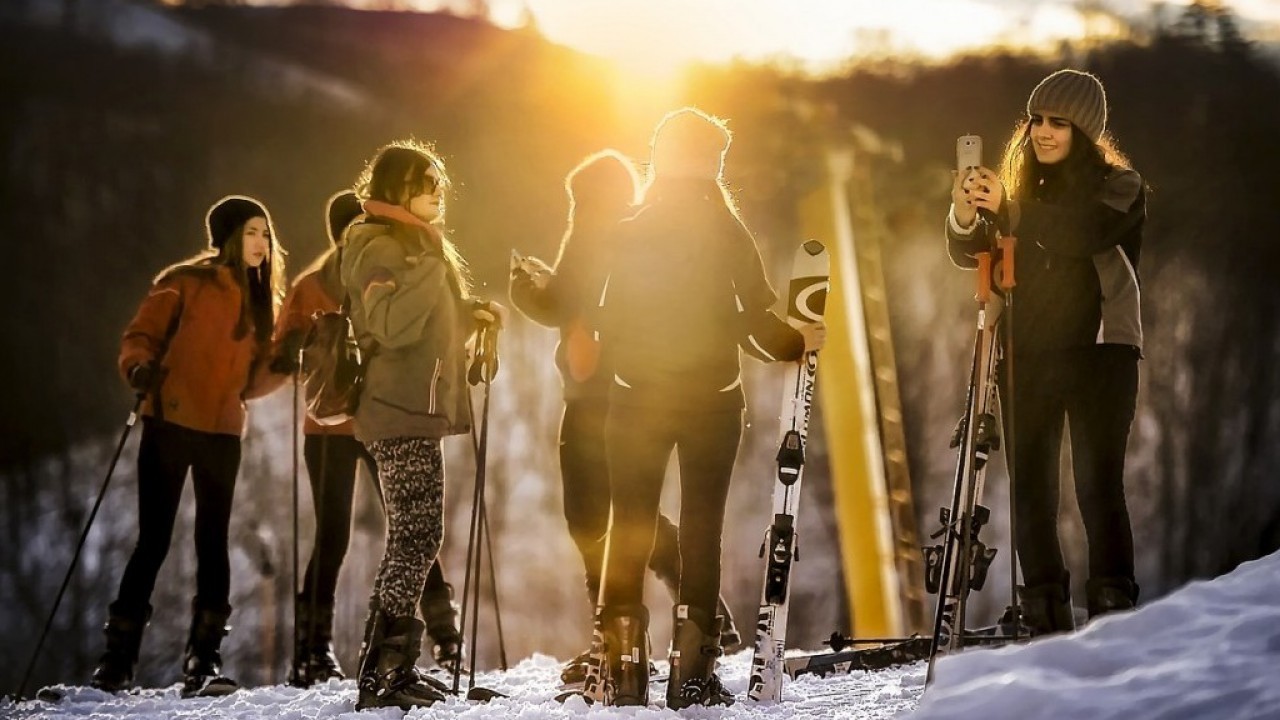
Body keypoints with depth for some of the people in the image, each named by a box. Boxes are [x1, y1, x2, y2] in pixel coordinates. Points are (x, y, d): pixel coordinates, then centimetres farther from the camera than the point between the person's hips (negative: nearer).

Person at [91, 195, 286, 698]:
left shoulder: (261, 300, 14)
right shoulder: (186, 283, -2)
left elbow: (251, 379, 15)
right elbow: (140, 336, -3)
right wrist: (140, 369, -23)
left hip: (223, 433, 4)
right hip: (170, 425, -4)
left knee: (213, 542, 0)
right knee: (153, 541, -3)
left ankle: (204, 662, 3)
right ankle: (117, 659, 5)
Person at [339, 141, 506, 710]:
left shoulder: (416, 245, 20)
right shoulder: (381, 247, -11)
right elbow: (391, 326, -24)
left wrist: (473, 312, 11)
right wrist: (432, 265, -29)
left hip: (418, 412, 10)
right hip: (399, 414, -10)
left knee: (411, 538, 11)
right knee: (418, 536, -14)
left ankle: (387, 668, 14)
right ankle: (382, 672, -13)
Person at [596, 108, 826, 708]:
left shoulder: (630, 235, -3)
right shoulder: (728, 235, -6)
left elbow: (610, 326, -1)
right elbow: (756, 320, -8)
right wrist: (797, 342, 11)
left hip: (637, 399, 1)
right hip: (712, 399, -1)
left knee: (629, 529, 7)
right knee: (701, 528, 3)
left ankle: (624, 667, 1)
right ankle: (692, 672, -2)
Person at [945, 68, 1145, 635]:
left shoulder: (1118, 186, -1)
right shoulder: (1023, 190, 13)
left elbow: (1083, 234, -21)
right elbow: (968, 255, 6)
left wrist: (1009, 210, -33)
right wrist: (964, 218, -16)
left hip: (1098, 352, -5)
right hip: (1028, 354, 5)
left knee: (1098, 485, -12)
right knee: (1031, 489, 2)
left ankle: (1112, 614, -13)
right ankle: (1046, 622, 7)